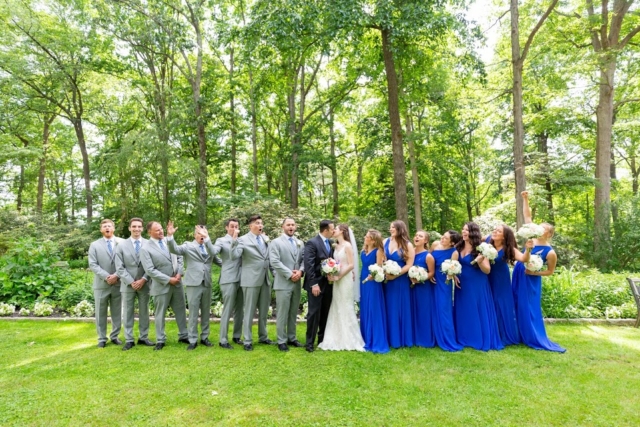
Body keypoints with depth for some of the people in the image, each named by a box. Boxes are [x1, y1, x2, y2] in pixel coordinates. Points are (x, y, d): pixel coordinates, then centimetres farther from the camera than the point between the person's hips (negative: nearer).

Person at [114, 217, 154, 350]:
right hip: (128, 284, 0)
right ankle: (129, 340, 14)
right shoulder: (121, 246, 2)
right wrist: (131, 282, -12)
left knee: (144, 311, 9)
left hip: (144, 283, 1)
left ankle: (143, 337, 20)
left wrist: (143, 280, -12)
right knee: (128, 312, 6)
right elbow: (120, 268, -3)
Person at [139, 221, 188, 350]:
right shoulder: (145, 249, -12)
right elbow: (150, 270, -17)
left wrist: (179, 273, -6)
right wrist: (168, 280, -17)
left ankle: (183, 336, 26)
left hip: (177, 282, 5)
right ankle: (160, 340, 22)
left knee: (181, 310, 13)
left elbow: (179, 258, 9)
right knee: (160, 313, 8)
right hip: (161, 285, -5)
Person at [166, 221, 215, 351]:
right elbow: (174, 249, -11)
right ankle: (193, 340, 10)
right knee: (193, 313, 1)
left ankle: (204, 337, 22)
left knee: (206, 312, 11)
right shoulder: (188, 246, 2)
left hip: (207, 283, 4)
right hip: (193, 283, -3)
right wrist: (170, 236, -27)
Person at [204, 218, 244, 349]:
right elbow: (213, 252, -20)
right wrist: (206, 239, -33)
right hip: (229, 280, -5)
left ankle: (237, 336, 27)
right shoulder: (221, 241, -1)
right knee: (227, 310, -1)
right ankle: (223, 340, 9)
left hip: (241, 279, 5)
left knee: (239, 310, 13)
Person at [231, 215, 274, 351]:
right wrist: (234, 240, -30)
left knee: (264, 311, 15)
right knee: (250, 312, 3)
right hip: (251, 280, -6)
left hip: (265, 280, 6)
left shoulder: (266, 239, 10)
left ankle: (263, 337, 30)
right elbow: (234, 256, -19)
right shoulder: (243, 240, -6)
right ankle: (248, 341, 13)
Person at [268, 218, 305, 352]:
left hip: (297, 283, 6)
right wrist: (290, 274, -16)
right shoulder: (276, 242, -4)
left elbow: (303, 259, 10)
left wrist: (300, 271, -11)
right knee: (282, 314, 1)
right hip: (283, 283, -5)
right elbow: (275, 262, -14)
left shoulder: (300, 243, 14)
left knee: (293, 313, 13)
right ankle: (282, 341, 11)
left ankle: (291, 338, 24)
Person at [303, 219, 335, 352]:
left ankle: (322, 339, 25)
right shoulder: (312, 243, -11)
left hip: (328, 283, 7)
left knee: (325, 313, 13)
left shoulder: (330, 243, 12)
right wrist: (314, 284, -20)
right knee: (314, 313, -2)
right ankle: (309, 342, 9)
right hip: (316, 284, -7)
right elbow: (308, 265, -16)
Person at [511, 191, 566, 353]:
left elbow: (550, 271, -4)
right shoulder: (532, 238, -4)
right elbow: (527, 216, -2)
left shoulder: (550, 253, -16)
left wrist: (534, 272, -16)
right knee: (518, 306, 13)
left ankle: (536, 339, 13)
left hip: (530, 280, -6)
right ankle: (522, 335, 28)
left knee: (529, 308, -1)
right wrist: (525, 200, -9)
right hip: (518, 276, 6)